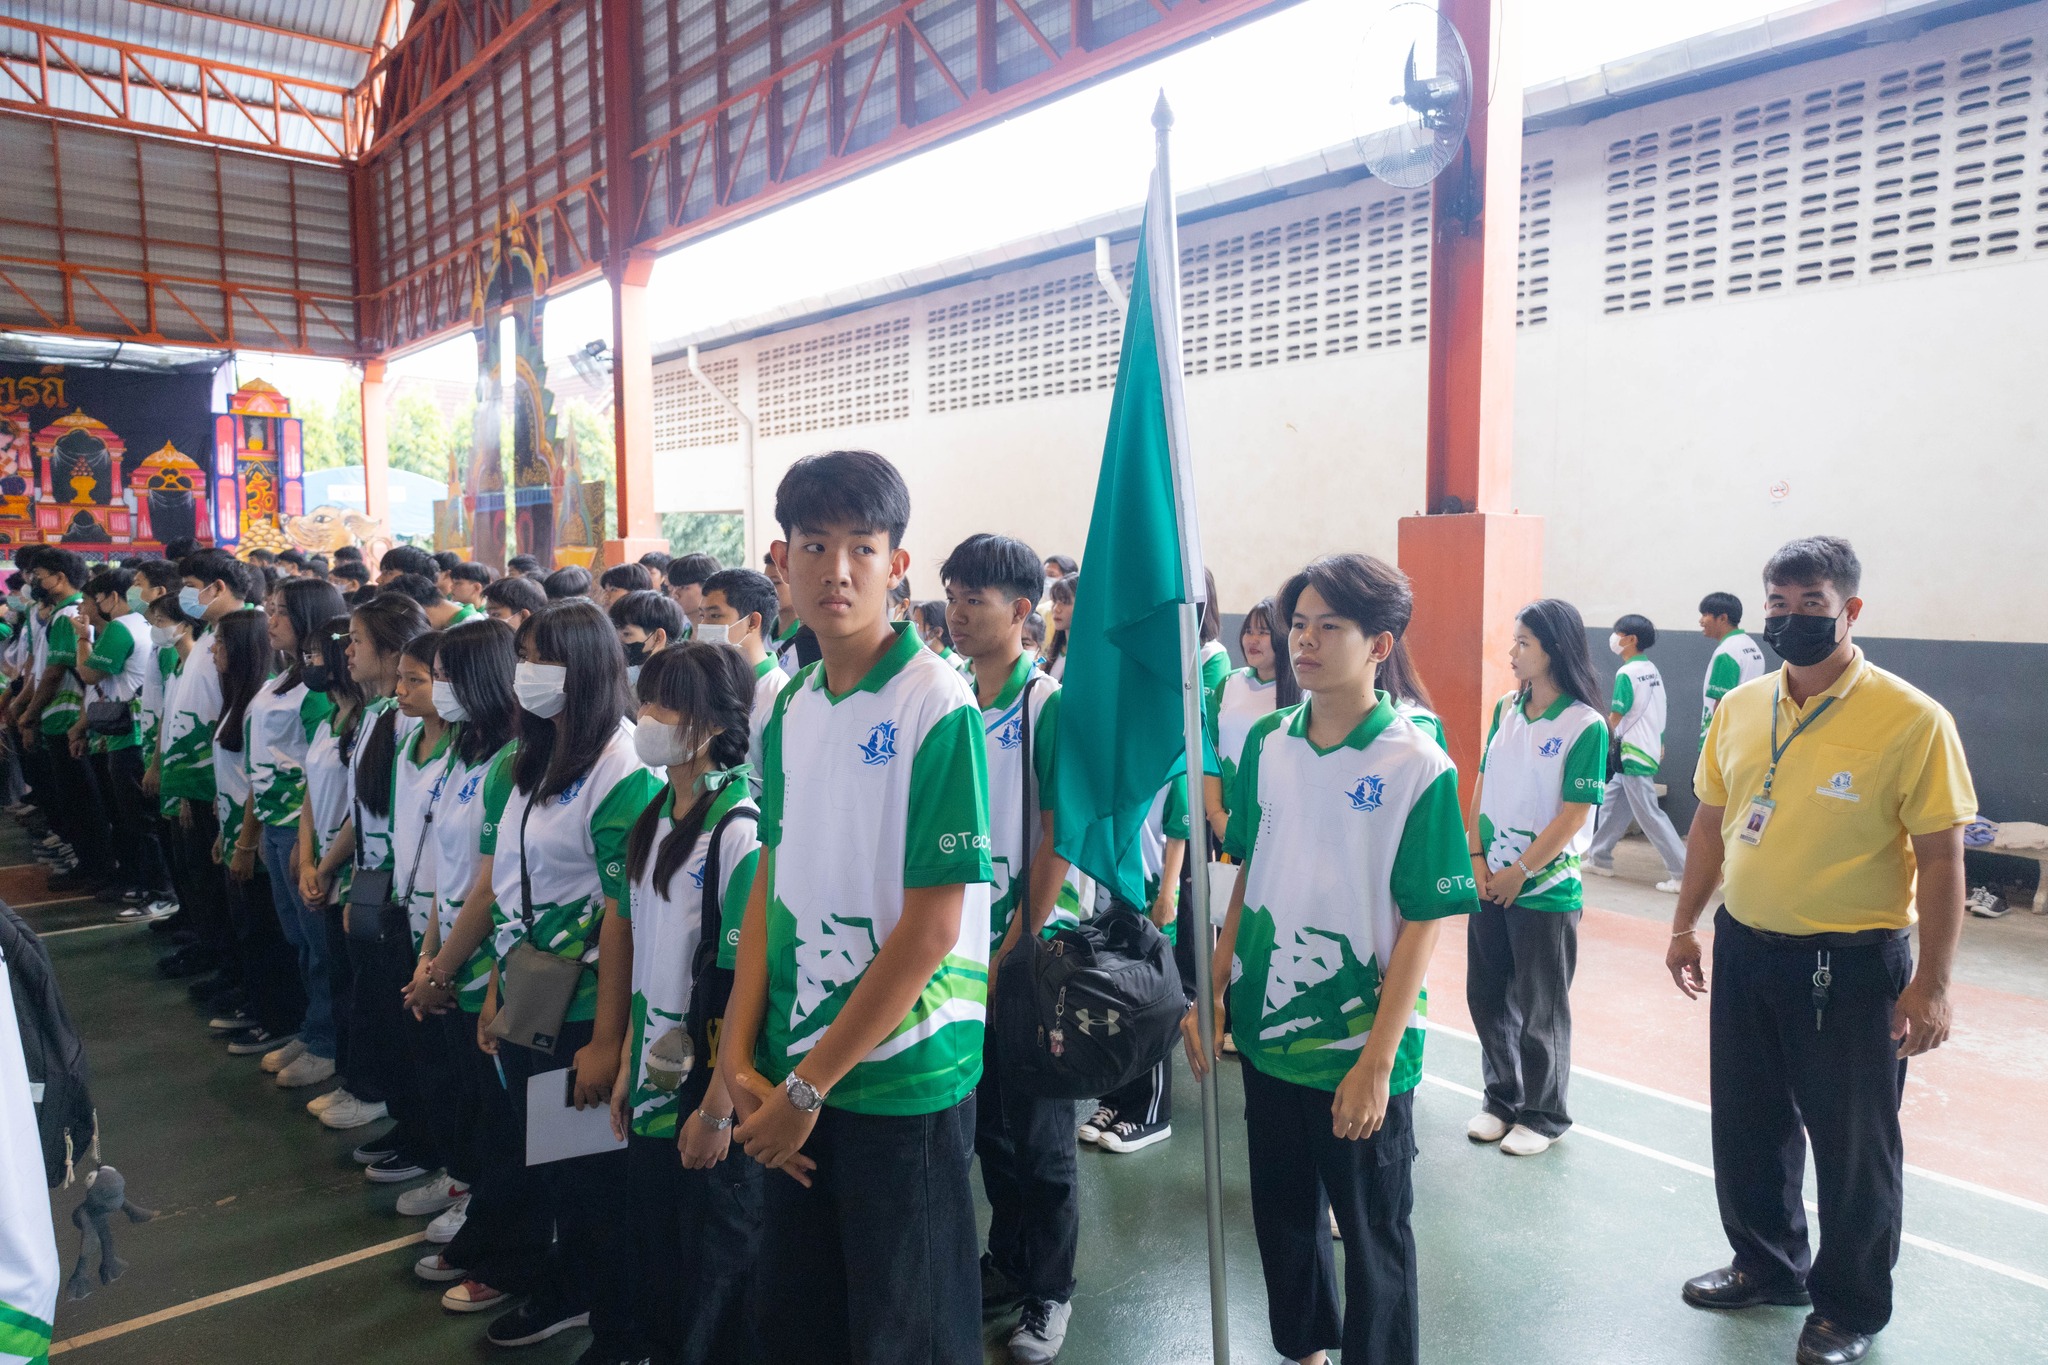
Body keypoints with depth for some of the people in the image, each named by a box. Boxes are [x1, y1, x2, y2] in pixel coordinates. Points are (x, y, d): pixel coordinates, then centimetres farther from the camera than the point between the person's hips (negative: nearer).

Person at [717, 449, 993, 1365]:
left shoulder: (939, 707, -16)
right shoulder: (791, 706, 3)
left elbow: (933, 925, -18)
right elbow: (772, 884, 7)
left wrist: (810, 1083, -13)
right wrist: (740, 1058, -2)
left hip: (904, 1079, -6)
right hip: (791, 1078, 6)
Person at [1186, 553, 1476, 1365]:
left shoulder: (1418, 765, -14)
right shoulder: (1267, 743, 0)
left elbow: (1424, 923, -13)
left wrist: (1376, 1060, -15)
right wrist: (1214, 992, 3)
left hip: (1360, 1051, -5)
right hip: (1266, 1027, 5)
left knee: (1373, 1235, 14)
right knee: (1282, 1215, 22)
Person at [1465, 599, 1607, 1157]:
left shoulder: (1586, 725, -13)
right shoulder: (1506, 710, 4)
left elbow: (1574, 815, -14)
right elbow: (1483, 786, 7)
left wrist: (1520, 872, -12)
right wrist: (1477, 858, -1)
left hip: (1547, 888, -5)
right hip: (1491, 882, 6)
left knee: (1541, 1010, 9)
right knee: (1486, 997, 14)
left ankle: (1544, 1115, 27)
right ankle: (1502, 1098, 33)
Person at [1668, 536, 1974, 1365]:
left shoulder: (1911, 719, -14)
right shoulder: (1739, 707, 3)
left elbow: (1940, 858, -13)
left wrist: (1931, 984, -14)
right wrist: (1686, 924, 13)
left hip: (1852, 964, -5)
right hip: (1743, 952, 5)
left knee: (1852, 1144, 11)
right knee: (1747, 1127, 18)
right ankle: (1767, 1266, 41)